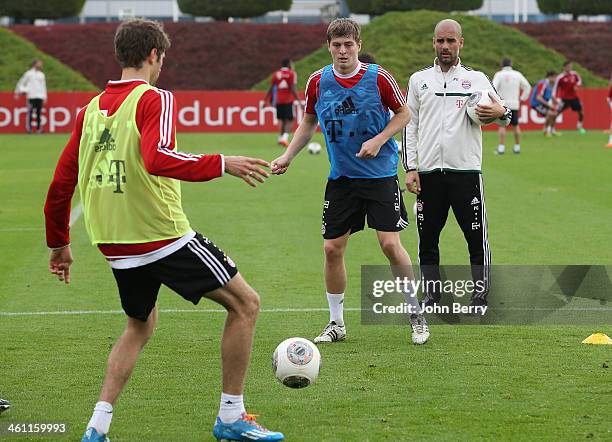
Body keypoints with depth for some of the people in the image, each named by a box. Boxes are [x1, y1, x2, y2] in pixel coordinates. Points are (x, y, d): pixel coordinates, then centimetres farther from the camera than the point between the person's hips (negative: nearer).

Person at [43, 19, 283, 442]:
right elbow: (157, 160, -28)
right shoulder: (154, 99, -9)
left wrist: (59, 243, 24)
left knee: (141, 326, 27)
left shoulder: (91, 109, 11)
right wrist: (222, 164, -25)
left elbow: (61, 183, 13)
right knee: (245, 303, 5)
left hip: (115, 245, 7)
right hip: (164, 235, -7)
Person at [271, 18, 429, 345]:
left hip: (380, 173, -3)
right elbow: (308, 123, 14)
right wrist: (288, 156, 4)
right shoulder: (317, 82, -1)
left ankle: (416, 315, 7)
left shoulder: (378, 78, -9)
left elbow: (404, 113, 1)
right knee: (332, 248, 1)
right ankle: (336, 324, 16)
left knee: (390, 244, -10)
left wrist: (379, 140, -13)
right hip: (340, 177, 3)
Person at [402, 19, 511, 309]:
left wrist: (501, 113, -18)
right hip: (428, 173, 2)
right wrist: (410, 168, 3)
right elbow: (409, 126, 12)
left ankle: (480, 296, 3)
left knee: (477, 238, -5)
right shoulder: (418, 80, 12)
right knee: (427, 239, 4)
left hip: (466, 170, -2)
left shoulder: (476, 79, 8)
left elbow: (504, 117, 8)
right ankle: (431, 296, 14)